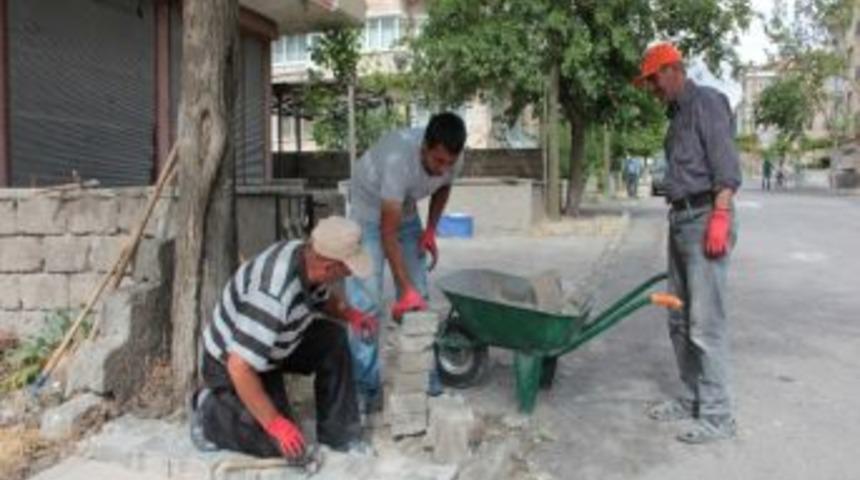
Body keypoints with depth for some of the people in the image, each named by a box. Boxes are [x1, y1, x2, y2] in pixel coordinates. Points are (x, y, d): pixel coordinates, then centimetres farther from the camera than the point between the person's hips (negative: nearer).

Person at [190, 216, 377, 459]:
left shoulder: (307, 257, -14)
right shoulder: (273, 297, -40)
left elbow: (324, 296, 11)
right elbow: (239, 368, -37)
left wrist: (348, 313, -10)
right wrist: (275, 423, -29)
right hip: (230, 364, -8)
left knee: (333, 338, -9)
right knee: (281, 444, -11)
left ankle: (338, 433, 2)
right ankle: (210, 413, 9)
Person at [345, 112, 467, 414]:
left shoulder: (451, 160, -22)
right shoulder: (398, 158, -40)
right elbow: (388, 231, -37)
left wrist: (430, 229, -8)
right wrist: (406, 289, -38)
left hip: (406, 213, 6)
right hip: (369, 212, -5)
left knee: (419, 297, 4)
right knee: (365, 303, -10)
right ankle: (365, 389, -1)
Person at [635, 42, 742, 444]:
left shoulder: (706, 102, -6)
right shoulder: (677, 113, 21)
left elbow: (726, 166, -15)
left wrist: (719, 219, -22)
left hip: (705, 218, -10)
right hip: (680, 219, 10)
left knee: (705, 322, -8)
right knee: (679, 319, 12)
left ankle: (717, 415, 0)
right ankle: (692, 399, 22)